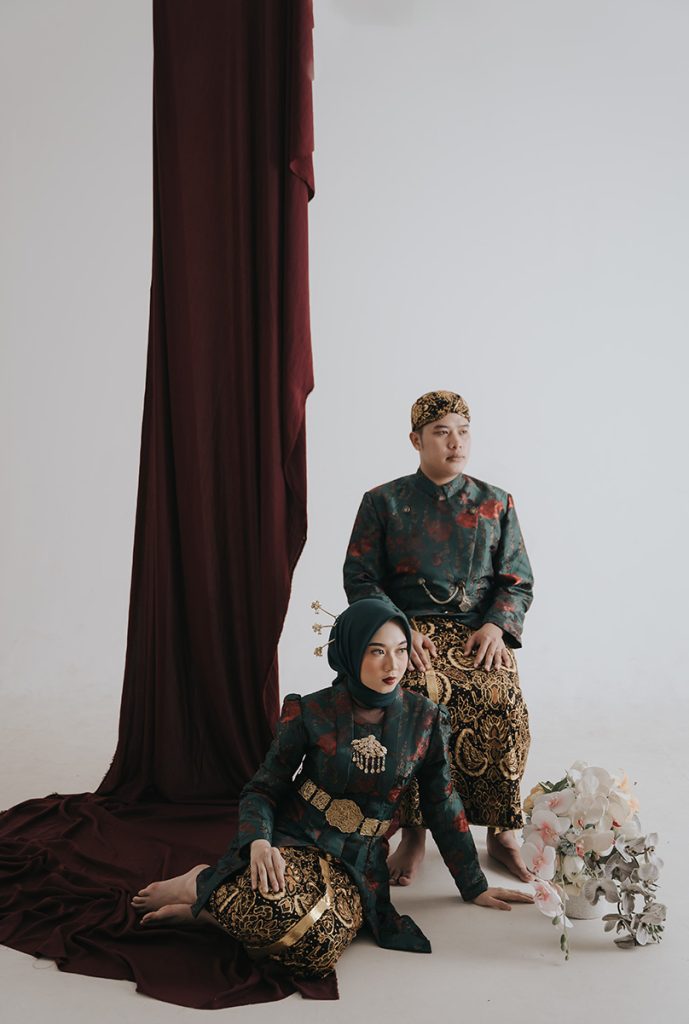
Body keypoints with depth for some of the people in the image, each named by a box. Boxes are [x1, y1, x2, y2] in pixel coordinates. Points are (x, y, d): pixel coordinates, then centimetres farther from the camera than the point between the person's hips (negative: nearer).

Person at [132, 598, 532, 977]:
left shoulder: (425, 718, -2)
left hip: (358, 865, 2)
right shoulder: (311, 713, -6)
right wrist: (258, 841, -23)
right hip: (295, 842, -2)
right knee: (272, 902, -38)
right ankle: (200, 883, -4)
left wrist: (475, 887, 11)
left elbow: (443, 805, 7)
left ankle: (216, 906, -6)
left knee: (320, 949, -31)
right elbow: (263, 788, -2)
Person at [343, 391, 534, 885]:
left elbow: (518, 579, 12)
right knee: (416, 700, -34)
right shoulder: (383, 502, 9)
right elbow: (360, 579, 4)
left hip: (482, 631, 1)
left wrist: (496, 625, -8)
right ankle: (414, 831, -14)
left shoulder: (496, 503, 14)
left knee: (502, 705, -29)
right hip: (410, 631, -1)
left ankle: (502, 832, -5)